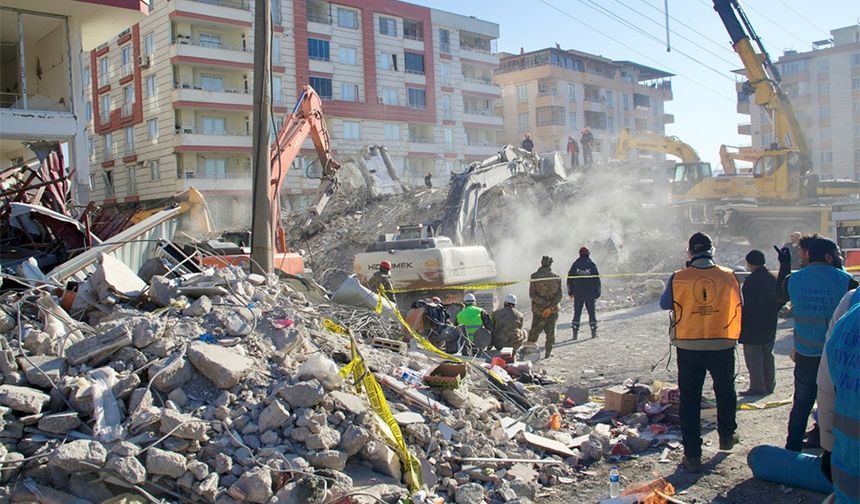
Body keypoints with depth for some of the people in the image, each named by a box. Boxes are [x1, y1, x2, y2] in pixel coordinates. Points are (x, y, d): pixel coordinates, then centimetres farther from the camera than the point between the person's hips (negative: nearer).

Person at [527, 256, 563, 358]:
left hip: (538, 310, 0)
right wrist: (550, 307, -13)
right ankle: (548, 353, 11)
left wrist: (546, 305, -14)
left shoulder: (535, 277, -7)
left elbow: (532, 294, -11)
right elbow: (559, 295, -8)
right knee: (551, 332, 10)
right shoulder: (557, 277, -3)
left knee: (534, 331, 13)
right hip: (553, 311, 0)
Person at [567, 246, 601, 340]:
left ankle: (575, 332, 3)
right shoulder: (592, 265, -3)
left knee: (577, 313, 7)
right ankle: (594, 331, 7)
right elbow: (597, 280, -1)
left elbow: (570, 279, 3)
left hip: (578, 294, 1)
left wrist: (570, 292, 12)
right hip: (590, 294, -1)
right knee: (591, 312, 8)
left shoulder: (575, 265, 0)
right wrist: (597, 293, 7)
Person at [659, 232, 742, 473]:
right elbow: (739, 306, 8)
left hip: (688, 347, -1)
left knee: (690, 399, 7)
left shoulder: (678, 278, -9)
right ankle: (726, 435, 42)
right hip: (723, 345, 1)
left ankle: (692, 454, 7)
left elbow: (664, 304, 7)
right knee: (725, 391, 24)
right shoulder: (728, 276, -5)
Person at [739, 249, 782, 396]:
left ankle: (757, 387, 0)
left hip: (753, 326, -8)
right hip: (770, 327, 8)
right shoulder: (773, 278, 7)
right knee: (768, 356, 15)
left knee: (753, 358, -2)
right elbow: (780, 301, 14)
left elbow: (746, 305, -19)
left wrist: (741, 325, -11)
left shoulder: (751, 280, -18)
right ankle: (769, 385, 22)